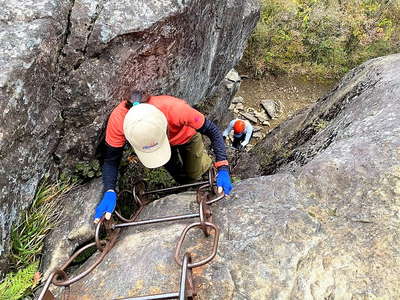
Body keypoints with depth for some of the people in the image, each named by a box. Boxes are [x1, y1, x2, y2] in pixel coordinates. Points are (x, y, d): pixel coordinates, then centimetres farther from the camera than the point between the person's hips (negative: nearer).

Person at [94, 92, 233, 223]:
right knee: (181, 178, 17)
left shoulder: (176, 108, -48)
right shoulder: (118, 119, -42)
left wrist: (223, 169, -42)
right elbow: (111, 158, -28)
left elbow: (212, 131, -34)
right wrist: (109, 193, -43)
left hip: (187, 136, -2)